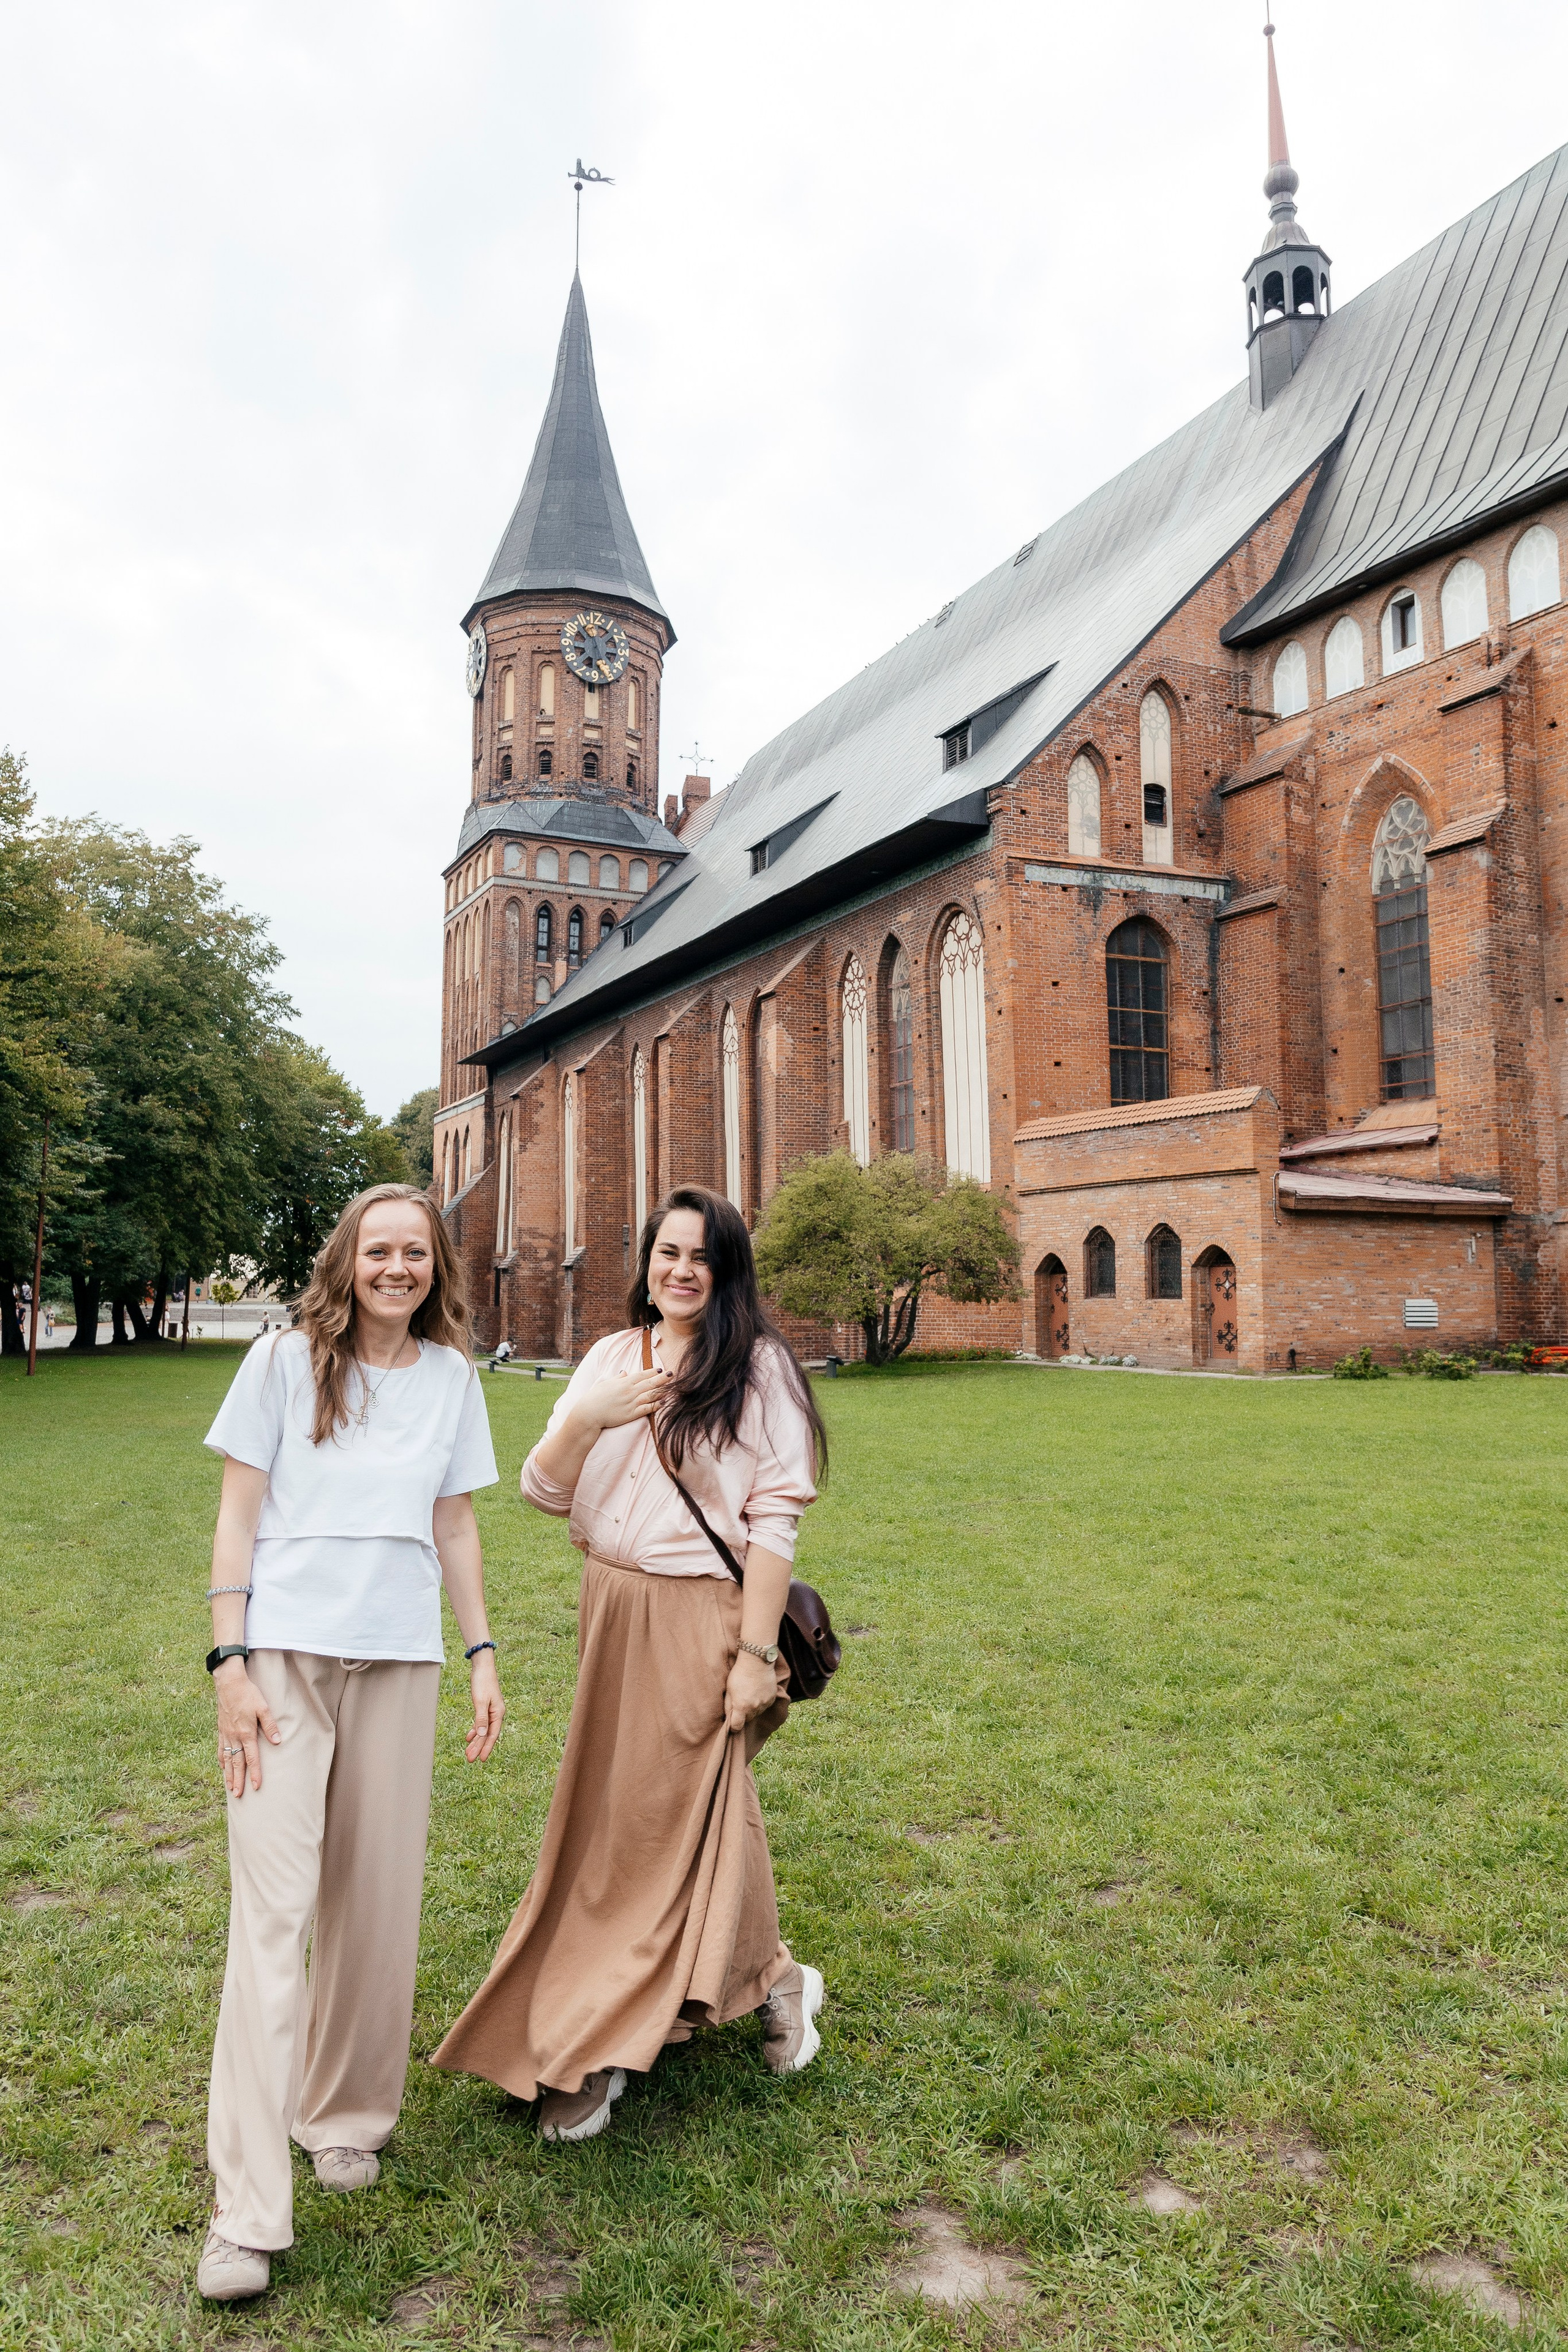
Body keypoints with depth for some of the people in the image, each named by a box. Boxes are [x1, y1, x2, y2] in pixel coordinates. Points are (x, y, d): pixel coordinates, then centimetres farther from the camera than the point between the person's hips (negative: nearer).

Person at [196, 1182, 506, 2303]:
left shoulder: (452, 1377, 6)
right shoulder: (287, 1361, -1)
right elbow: (238, 1513, -1)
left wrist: (483, 1651, 9)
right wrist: (231, 1659, -7)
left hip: (399, 1660, 3)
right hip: (285, 1651, -2)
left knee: (377, 1901, 10)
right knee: (272, 1906, -5)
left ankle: (348, 2115, 33)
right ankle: (247, 2211, 3)